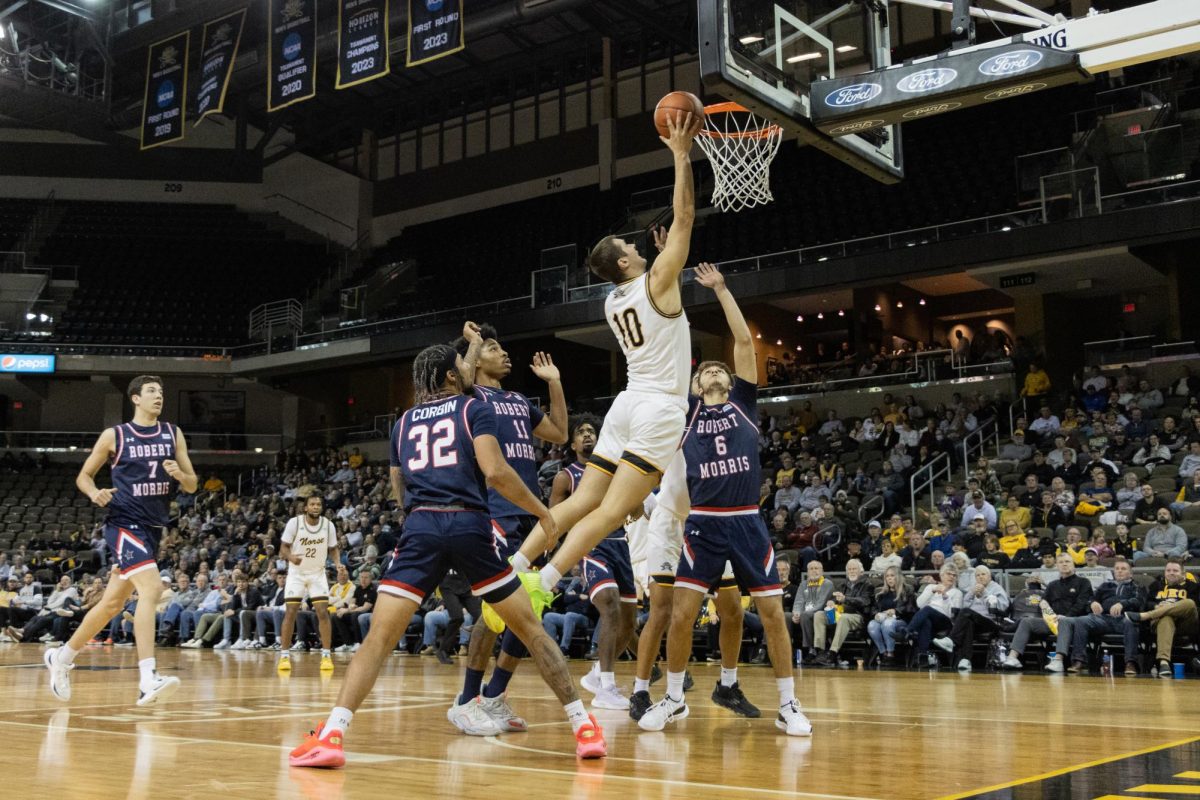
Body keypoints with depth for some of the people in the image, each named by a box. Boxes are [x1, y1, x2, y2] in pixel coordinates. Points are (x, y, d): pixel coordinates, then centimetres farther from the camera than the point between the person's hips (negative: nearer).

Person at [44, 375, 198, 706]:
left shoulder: (173, 434, 8)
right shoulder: (114, 436, -1)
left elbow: (192, 485, 8)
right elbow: (84, 476, 7)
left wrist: (179, 474, -15)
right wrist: (95, 492, -14)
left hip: (154, 528, 6)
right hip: (124, 523, -6)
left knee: (113, 603, 14)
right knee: (151, 588, -26)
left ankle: (61, 657, 35)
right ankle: (148, 680, -31)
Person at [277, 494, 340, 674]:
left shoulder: (328, 525, -9)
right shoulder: (294, 522, -16)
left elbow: (332, 549, 5)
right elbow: (283, 548, -11)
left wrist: (338, 564, -15)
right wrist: (290, 556, -33)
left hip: (318, 573, 1)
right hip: (296, 573, -1)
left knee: (323, 612, -8)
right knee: (290, 612, -6)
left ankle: (326, 655, -2)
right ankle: (284, 655, 3)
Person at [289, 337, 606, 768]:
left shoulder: (404, 422, 23)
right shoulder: (475, 408, 11)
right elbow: (494, 470, -5)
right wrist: (542, 511, 5)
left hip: (419, 528, 2)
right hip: (470, 525, -2)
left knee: (379, 636, 0)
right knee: (530, 628, 10)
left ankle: (332, 734, -17)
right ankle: (583, 726, 9)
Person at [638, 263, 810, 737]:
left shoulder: (744, 403, 12)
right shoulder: (688, 411, 11)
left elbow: (744, 340, 6)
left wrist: (720, 288, 7)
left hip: (747, 523, 0)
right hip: (704, 524, 0)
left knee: (772, 612, -1)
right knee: (681, 613, -8)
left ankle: (788, 705, 10)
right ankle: (673, 699, 10)